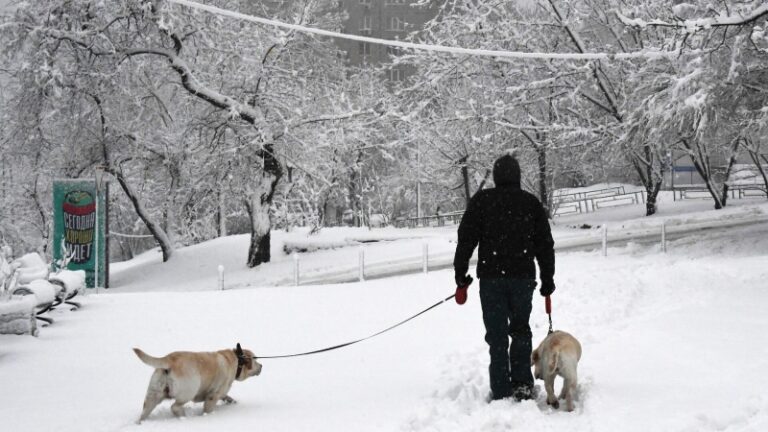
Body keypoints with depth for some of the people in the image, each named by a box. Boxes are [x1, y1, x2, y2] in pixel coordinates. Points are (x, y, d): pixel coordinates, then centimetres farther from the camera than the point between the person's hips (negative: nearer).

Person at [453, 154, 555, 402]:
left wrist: (461, 277, 3)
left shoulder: (481, 201, -1)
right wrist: (548, 280, 18)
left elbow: (466, 239, -3)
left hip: (491, 277, -2)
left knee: (497, 335, 3)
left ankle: (501, 392, 1)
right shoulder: (531, 203, 7)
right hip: (523, 277, 2)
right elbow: (545, 244, 10)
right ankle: (522, 384, 12)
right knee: (521, 331, 17)